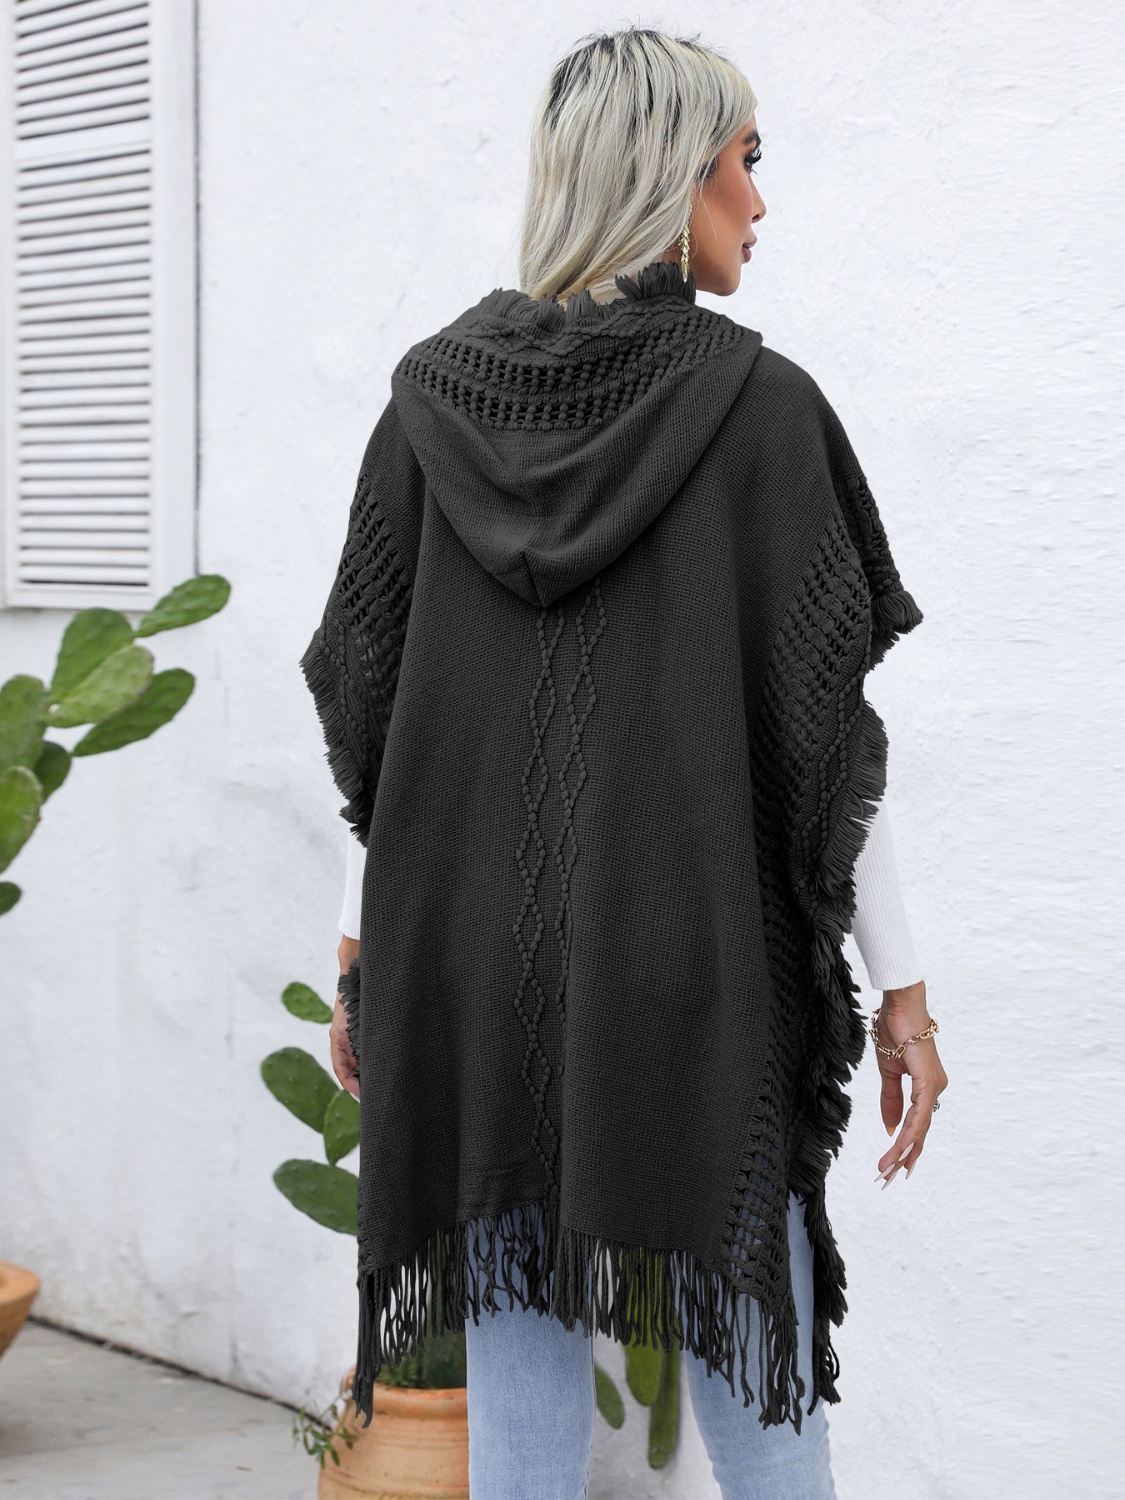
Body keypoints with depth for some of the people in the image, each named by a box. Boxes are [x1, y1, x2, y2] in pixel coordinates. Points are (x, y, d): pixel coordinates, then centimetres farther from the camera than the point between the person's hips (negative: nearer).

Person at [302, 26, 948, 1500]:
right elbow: (821, 713, -7)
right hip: (696, 960, -3)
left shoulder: (435, 391, 4)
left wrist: (360, 945, 14)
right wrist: (898, 981, -2)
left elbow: (363, 686, 6)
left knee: (521, 1370, 10)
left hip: (472, 951, 3)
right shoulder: (756, 399, -6)